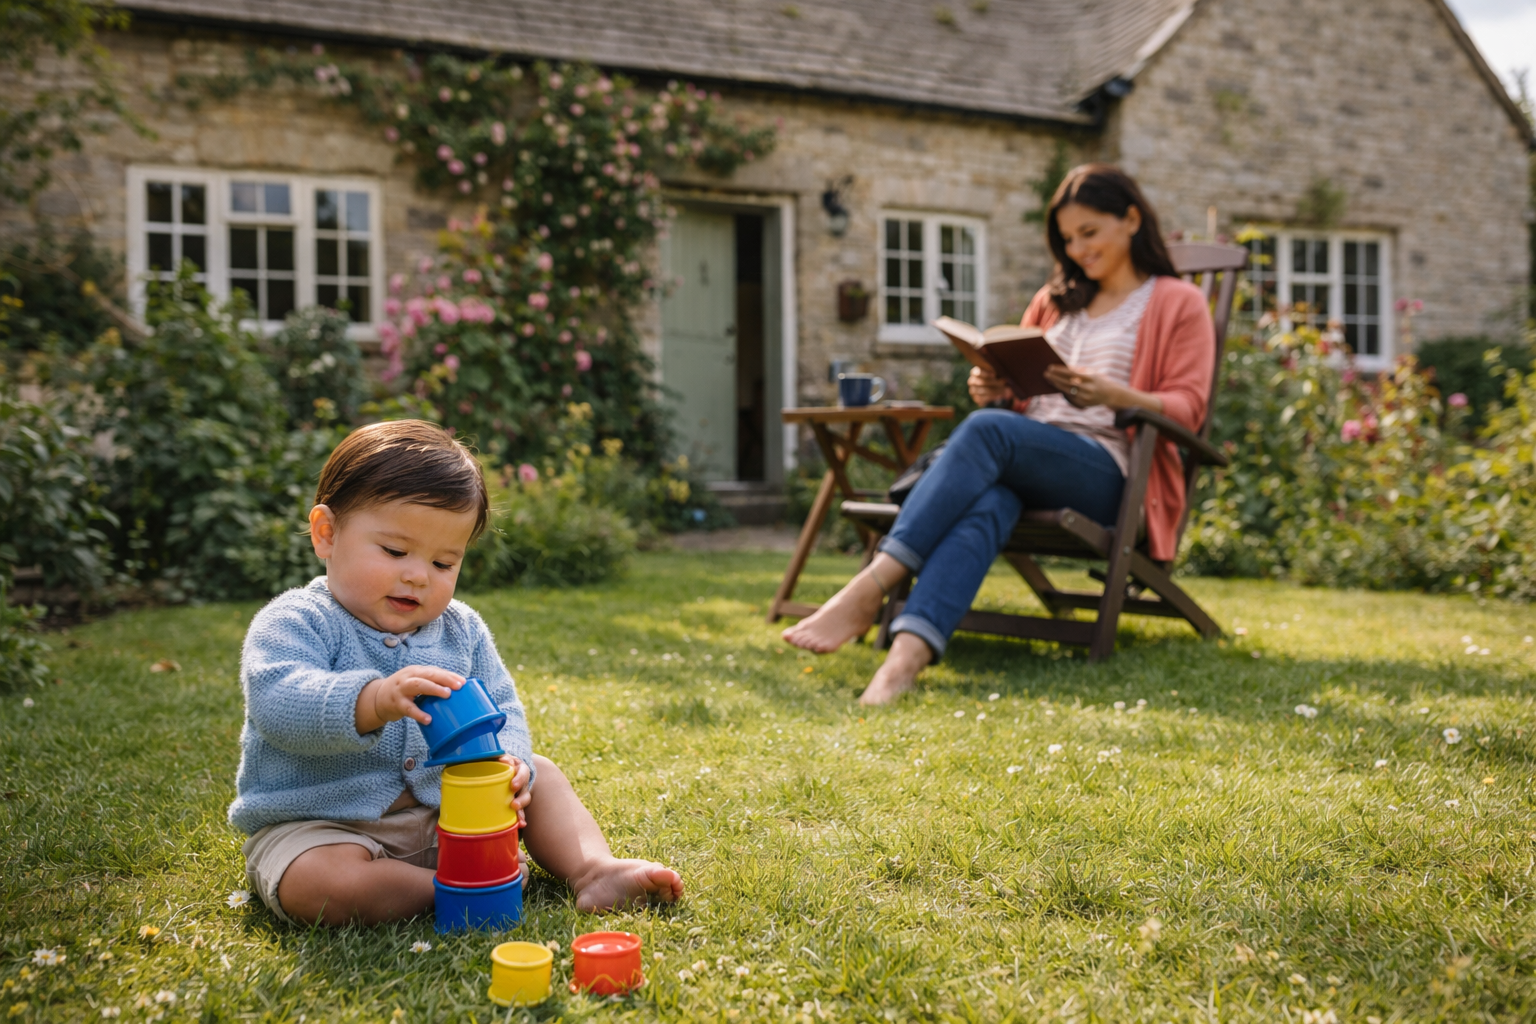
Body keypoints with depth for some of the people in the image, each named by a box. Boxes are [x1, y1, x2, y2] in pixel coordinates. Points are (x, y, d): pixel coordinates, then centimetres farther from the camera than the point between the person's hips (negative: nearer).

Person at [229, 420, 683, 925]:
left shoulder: (460, 630, 4)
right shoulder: (295, 623, -15)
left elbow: (503, 710, 6)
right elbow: (278, 703, -32)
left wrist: (507, 762, -19)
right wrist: (374, 701, -50)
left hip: (442, 812, 6)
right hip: (321, 824, -6)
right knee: (321, 885, -37)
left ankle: (595, 868, -6)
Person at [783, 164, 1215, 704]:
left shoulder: (1179, 304, 13)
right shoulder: (1056, 299, 30)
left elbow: (1187, 408, 1)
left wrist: (1112, 394, -18)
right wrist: (993, 390, 4)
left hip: (1106, 469, -4)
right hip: (1023, 456, 4)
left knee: (988, 430, -34)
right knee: (986, 505, -35)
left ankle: (869, 589, -45)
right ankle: (907, 655, -58)